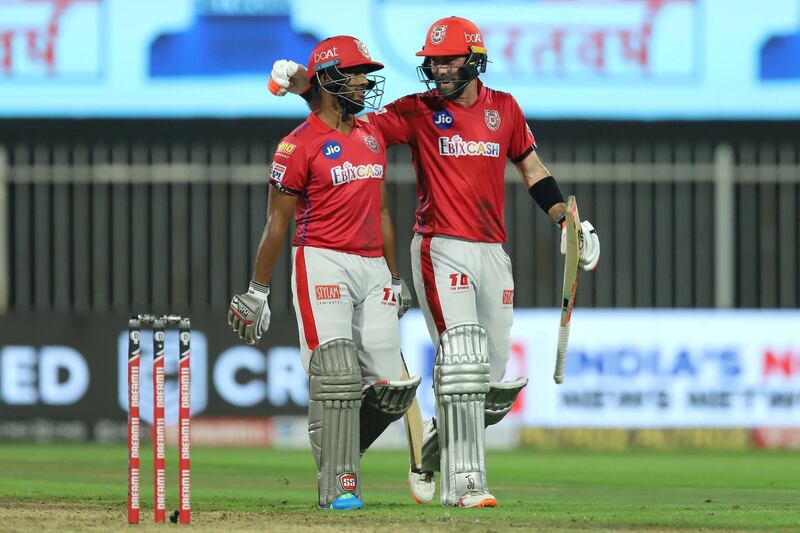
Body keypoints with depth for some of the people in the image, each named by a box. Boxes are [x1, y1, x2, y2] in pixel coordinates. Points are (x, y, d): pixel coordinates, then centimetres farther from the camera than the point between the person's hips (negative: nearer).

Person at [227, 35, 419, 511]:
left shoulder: (372, 137, 15)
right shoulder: (299, 146, -6)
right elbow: (277, 223, -3)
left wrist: (395, 279, 21)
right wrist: (256, 293, -2)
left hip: (372, 266, 6)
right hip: (322, 263, -6)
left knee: (391, 386, -2)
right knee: (336, 375, -13)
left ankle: (334, 443, 21)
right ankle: (338, 485, -9)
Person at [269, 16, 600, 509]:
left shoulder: (504, 108, 10)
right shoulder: (418, 112, 0)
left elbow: (533, 170, 18)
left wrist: (568, 220, 8)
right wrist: (306, 88, -20)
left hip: (493, 253, 4)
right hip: (441, 250, -4)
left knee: (495, 383, 6)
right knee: (461, 362, -18)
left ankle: (433, 450, 29)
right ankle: (463, 483, -18)